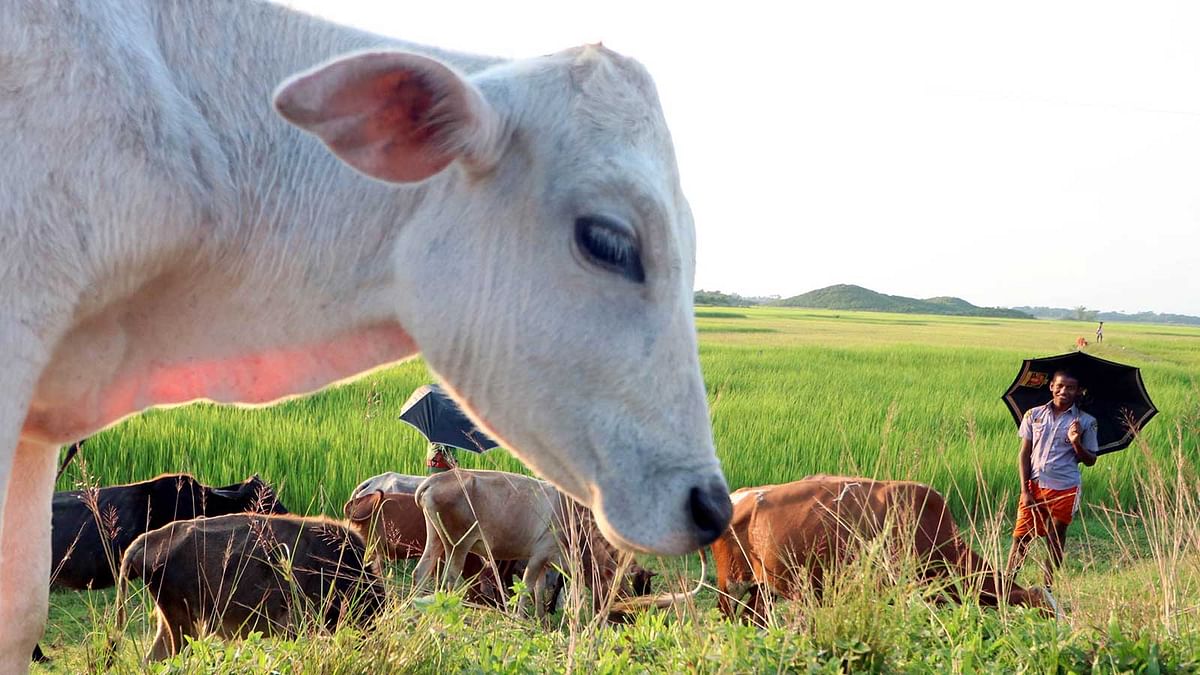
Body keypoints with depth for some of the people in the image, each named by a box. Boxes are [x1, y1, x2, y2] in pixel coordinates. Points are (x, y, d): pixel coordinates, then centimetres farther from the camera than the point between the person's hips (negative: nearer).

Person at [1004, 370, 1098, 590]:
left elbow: (1090, 460, 5)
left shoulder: (1085, 422, 4)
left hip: (1064, 489, -1)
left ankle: (1047, 590, 13)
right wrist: (1025, 489, -3)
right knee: (1021, 537, -2)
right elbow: (1024, 454, 5)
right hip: (1034, 486, 1)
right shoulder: (1034, 415, 6)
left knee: (1055, 542, 5)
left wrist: (1076, 443, -16)